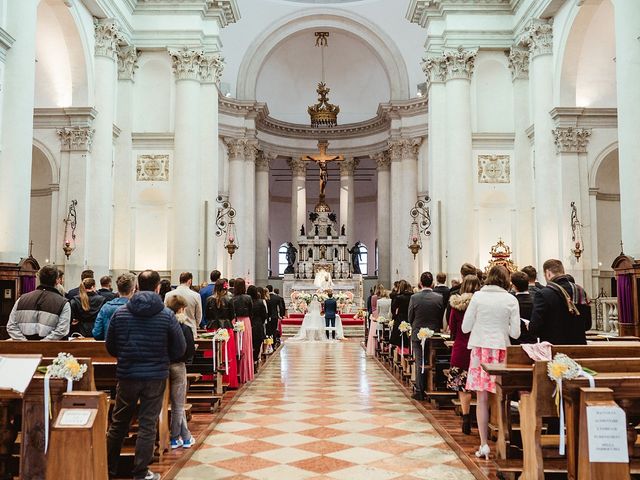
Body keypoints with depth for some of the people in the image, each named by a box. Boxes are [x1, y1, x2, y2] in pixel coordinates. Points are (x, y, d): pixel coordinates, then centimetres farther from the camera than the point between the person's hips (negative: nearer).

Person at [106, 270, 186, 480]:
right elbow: (180, 349, -5)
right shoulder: (167, 315, -10)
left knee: (118, 424, 17)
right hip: (156, 376, -2)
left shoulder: (120, 313, -4)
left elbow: (110, 346, 3)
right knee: (147, 425, 7)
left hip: (127, 375, 2)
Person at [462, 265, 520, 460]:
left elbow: (465, 327, -1)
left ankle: (484, 444, 3)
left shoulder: (478, 296, -2)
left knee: (482, 399, 3)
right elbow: (515, 333, 1)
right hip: (501, 349, 1)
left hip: (480, 348, -1)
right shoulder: (511, 300, 0)